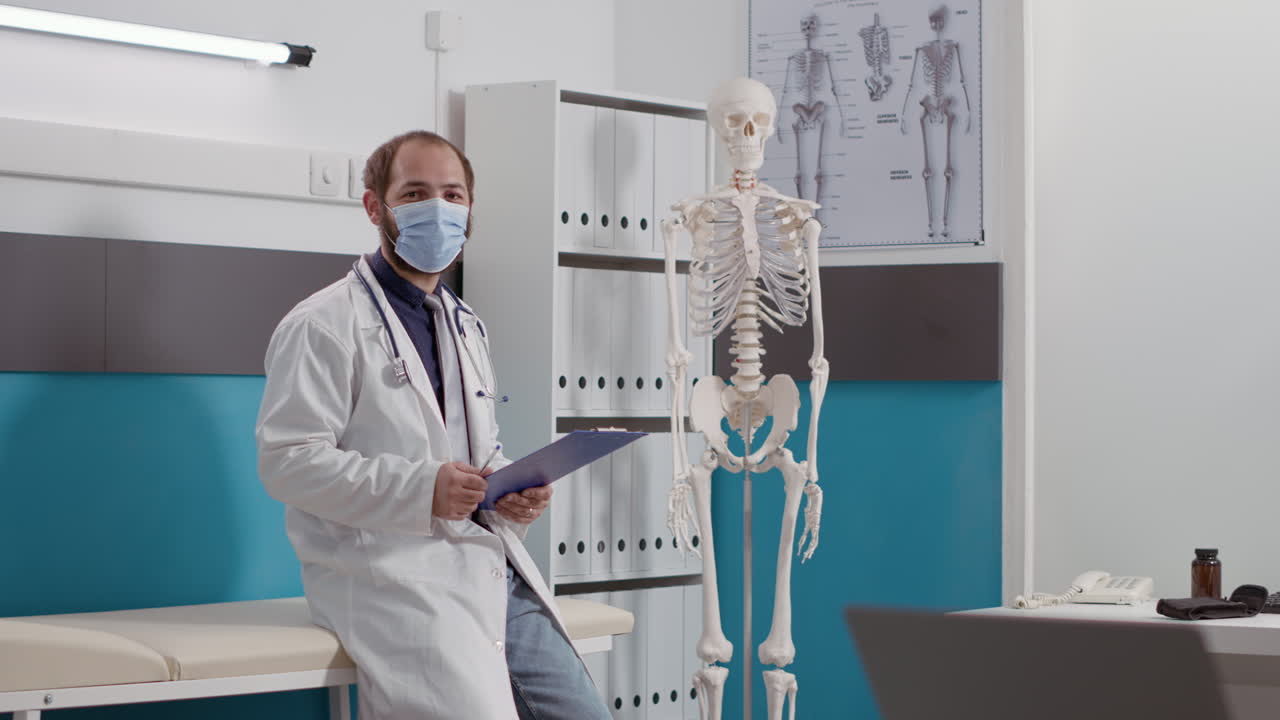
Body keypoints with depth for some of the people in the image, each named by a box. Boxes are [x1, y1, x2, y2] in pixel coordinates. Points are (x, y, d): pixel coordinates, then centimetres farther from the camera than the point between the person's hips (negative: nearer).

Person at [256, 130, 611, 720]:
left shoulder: (465, 326, 24)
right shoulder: (324, 325, -3)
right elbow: (288, 460, -12)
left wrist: (513, 491, 6)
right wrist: (423, 489, -21)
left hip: (491, 569, 8)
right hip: (391, 575, -8)